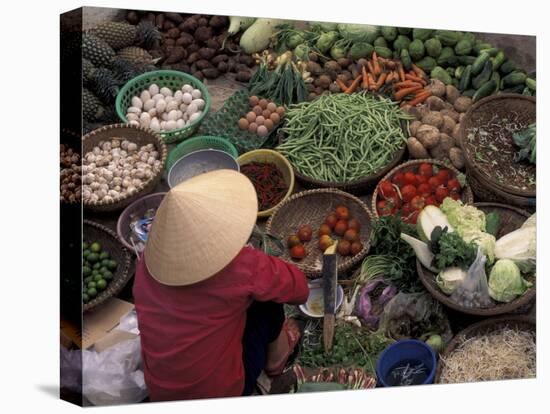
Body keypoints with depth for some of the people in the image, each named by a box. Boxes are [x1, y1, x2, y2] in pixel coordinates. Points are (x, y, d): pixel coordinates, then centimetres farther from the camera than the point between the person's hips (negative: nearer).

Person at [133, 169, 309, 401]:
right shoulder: (242, 268, -25)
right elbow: (298, 289, -5)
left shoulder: (149, 261, -10)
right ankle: (276, 355, 28)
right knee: (268, 292, 5)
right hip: (222, 396, -5)